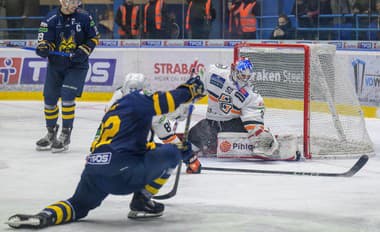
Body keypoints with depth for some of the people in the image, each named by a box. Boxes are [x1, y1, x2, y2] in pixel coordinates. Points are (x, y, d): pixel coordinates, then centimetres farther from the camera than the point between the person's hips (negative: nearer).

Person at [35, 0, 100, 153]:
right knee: (49, 99, 7)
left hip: (77, 65, -2)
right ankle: (51, 133, 28)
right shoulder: (51, 19, -10)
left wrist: (84, 51, -14)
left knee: (67, 97, -16)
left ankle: (65, 135, -5)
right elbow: (44, 40, -9)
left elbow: (94, 38, 1)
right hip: (55, 64, 2)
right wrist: (43, 48, -31)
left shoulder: (84, 17, -8)